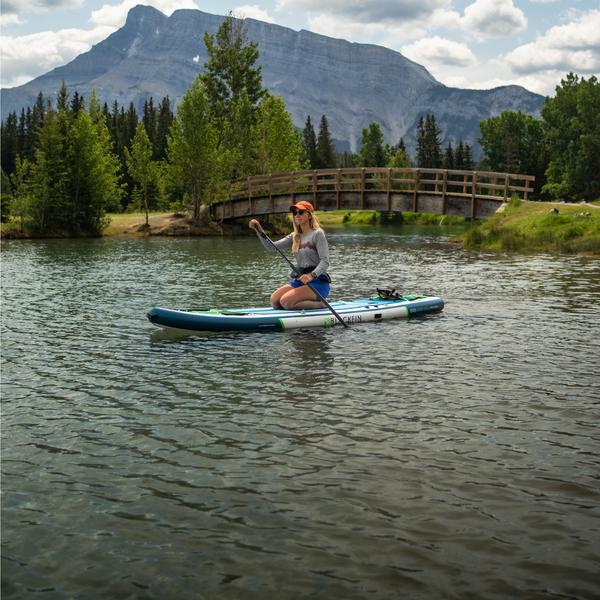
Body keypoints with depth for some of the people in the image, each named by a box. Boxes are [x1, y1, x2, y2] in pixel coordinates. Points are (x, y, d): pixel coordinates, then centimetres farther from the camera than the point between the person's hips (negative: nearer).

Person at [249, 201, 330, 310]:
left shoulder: (317, 234, -6)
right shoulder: (295, 236, 15)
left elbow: (325, 261, -16)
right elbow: (272, 247, 6)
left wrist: (312, 275, -32)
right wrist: (258, 230, -5)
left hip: (318, 282, -8)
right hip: (300, 280, 8)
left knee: (286, 302, -25)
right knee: (274, 301, -11)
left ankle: (319, 304, -6)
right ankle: (309, 302, 5)